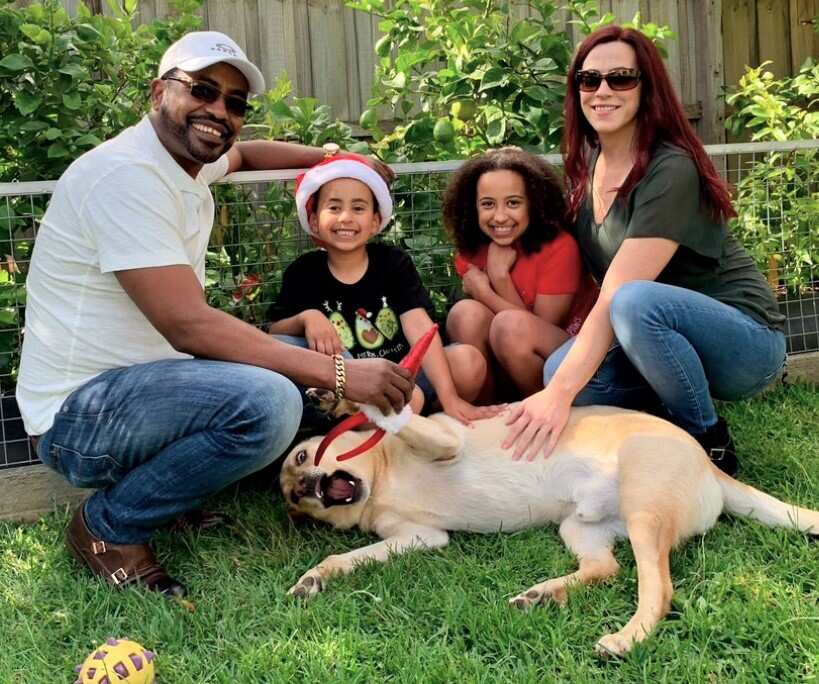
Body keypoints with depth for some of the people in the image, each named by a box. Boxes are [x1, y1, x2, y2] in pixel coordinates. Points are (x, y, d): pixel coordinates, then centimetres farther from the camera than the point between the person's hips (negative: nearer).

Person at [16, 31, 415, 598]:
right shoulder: (128, 174, -20)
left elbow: (240, 153, 34)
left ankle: (166, 487, 8)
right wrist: (338, 372, -29)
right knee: (267, 402, -33)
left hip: (141, 379, 10)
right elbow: (188, 324, -28)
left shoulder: (187, 159, 8)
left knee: (303, 362, 13)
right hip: (77, 416, -10)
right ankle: (109, 526, -8)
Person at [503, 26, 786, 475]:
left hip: (744, 342, -6)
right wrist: (559, 383, -6)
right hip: (662, 339, 6)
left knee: (635, 302, -36)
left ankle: (711, 444, -13)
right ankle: (675, 418, 5)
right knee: (559, 371, -22)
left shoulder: (671, 170, -21)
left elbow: (616, 297, -30)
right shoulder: (584, 162, 3)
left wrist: (560, 394, -38)